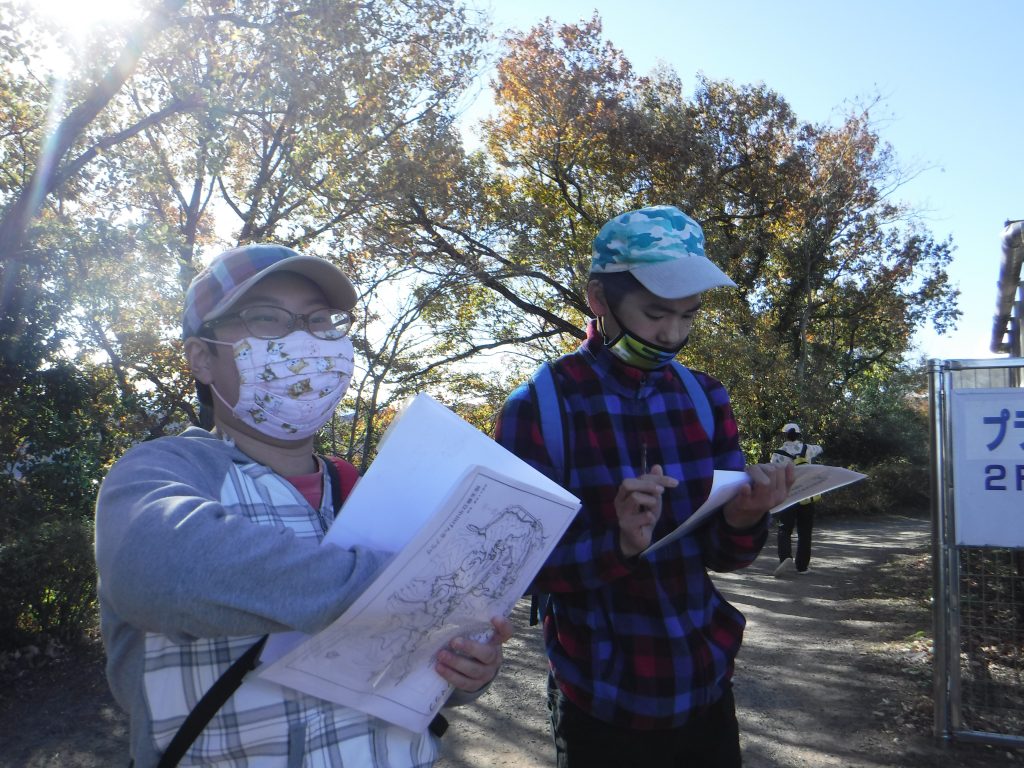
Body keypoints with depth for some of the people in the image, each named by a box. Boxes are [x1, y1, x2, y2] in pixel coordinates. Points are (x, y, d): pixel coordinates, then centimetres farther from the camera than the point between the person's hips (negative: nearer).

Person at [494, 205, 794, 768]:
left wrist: (742, 520, -20)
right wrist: (618, 543, -29)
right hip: (604, 706, -4)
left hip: (707, 689, 4)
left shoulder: (705, 397, 0)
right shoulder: (537, 407, -13)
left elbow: (722, 555, 2)